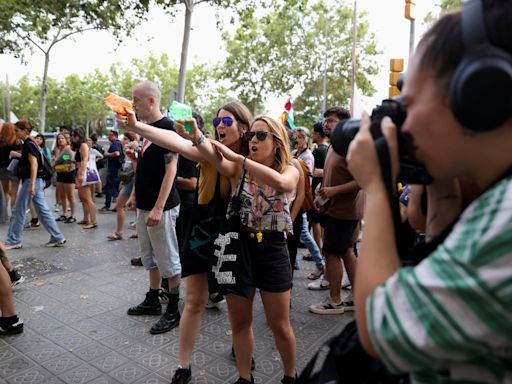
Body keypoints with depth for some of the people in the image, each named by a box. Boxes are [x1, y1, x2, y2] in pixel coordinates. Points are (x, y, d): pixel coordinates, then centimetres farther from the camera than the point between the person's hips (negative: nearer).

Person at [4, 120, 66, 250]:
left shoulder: (28, 145, -13)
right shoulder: (29, 144, 16)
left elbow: (34, 165, -21)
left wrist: (31, 184, -26)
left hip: (31, 181, -10)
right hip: (37, 181, 10)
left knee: (18, 211, 1)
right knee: (43, 211, 8)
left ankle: (14, 241, 11)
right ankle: (58, 238, 8)